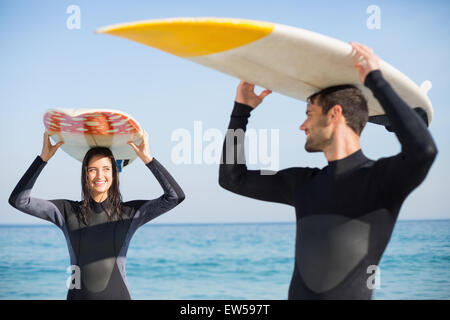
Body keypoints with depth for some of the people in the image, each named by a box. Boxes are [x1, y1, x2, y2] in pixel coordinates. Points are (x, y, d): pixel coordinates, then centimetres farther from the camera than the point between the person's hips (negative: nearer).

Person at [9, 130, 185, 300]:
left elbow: (175, 196, -6)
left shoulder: (130, 212, 2)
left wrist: (147, 158, -10)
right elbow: (18, 200, -1)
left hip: (118, 295, -1)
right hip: (78, 295, 1)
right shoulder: (68, 211, 4)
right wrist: (44, 157, -5)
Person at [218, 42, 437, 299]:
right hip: (298, 293, 5)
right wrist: (242, 110, 20)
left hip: (352, 294, -5)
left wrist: (376, 80, -14)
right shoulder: (303, 182, 16)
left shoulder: (382, 177, -2)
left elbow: (423, 149, -22)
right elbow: (233, 179, 24)